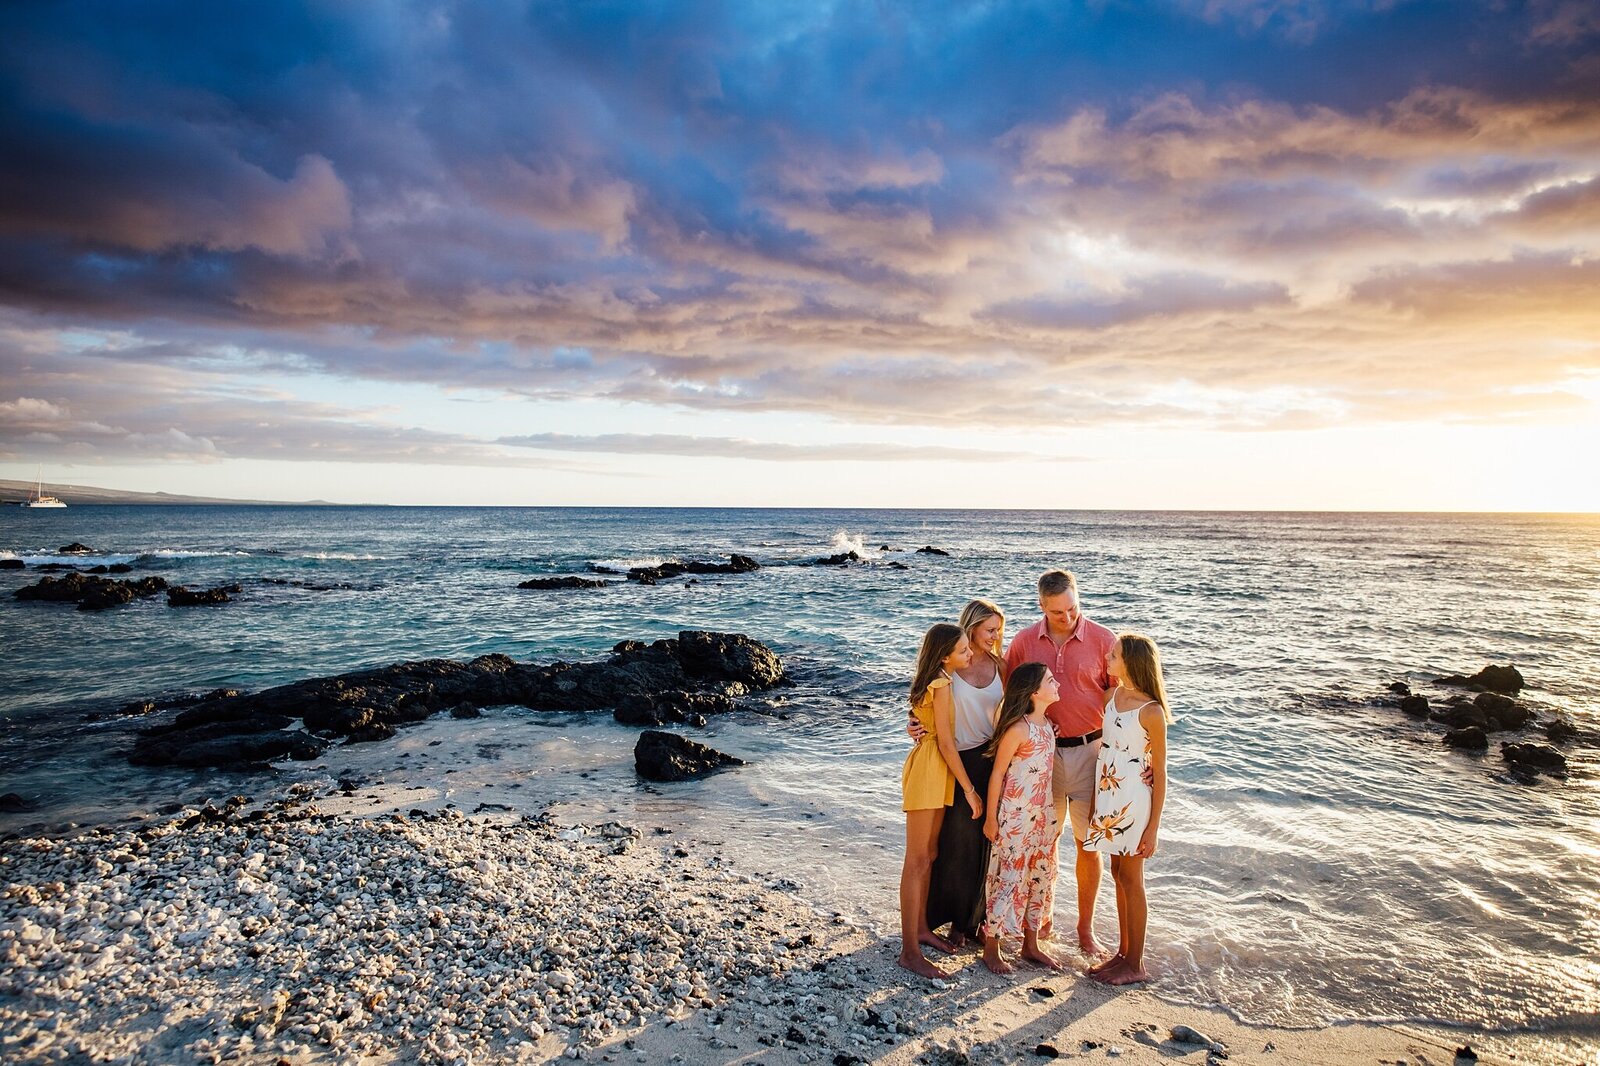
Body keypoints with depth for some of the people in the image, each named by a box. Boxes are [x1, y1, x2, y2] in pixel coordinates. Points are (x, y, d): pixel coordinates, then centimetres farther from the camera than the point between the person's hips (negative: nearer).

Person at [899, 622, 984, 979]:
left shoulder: (930, 680, 9)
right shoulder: (941, 685, -18)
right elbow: (946, 743, -16)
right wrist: (969, 788, -11)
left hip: (939, 771, 10)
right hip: (929, 768, -10)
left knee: (929, 854, 18)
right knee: (917, 861, -5)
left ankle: (920, 928, 31)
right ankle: (910, 951, 1)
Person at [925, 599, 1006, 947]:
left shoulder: (999, 665, 4)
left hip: (993, 759, 3)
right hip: (960, 761, -3)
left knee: (987, 842, 9)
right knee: (957, 842, 5)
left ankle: (977, 917, 27)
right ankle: (957, 920, 23)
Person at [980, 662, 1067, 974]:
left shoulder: (1048, 723, 4)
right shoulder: (1018, 729, -20)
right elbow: (997, 773, -14)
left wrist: (1051, 813, 16)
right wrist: (991, 817, -11)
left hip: (1043, 815, 8)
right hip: (1014, 816, -8)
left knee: (1040, 876, 15)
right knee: (1008, 878, 1)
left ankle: (1031, 945, 31)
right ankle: (991, 948, 16)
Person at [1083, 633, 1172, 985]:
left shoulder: (1151, 711, -18)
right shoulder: (1111, 696, 2)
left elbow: (1159, 773, -13)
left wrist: (1153, 828, -12)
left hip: (1134, 804, -7)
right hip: (1109, 800, 7)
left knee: (1131, 880, 5)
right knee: (1118, 876, 16)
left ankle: (1135, 964, 20)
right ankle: (1122, 952, 29)